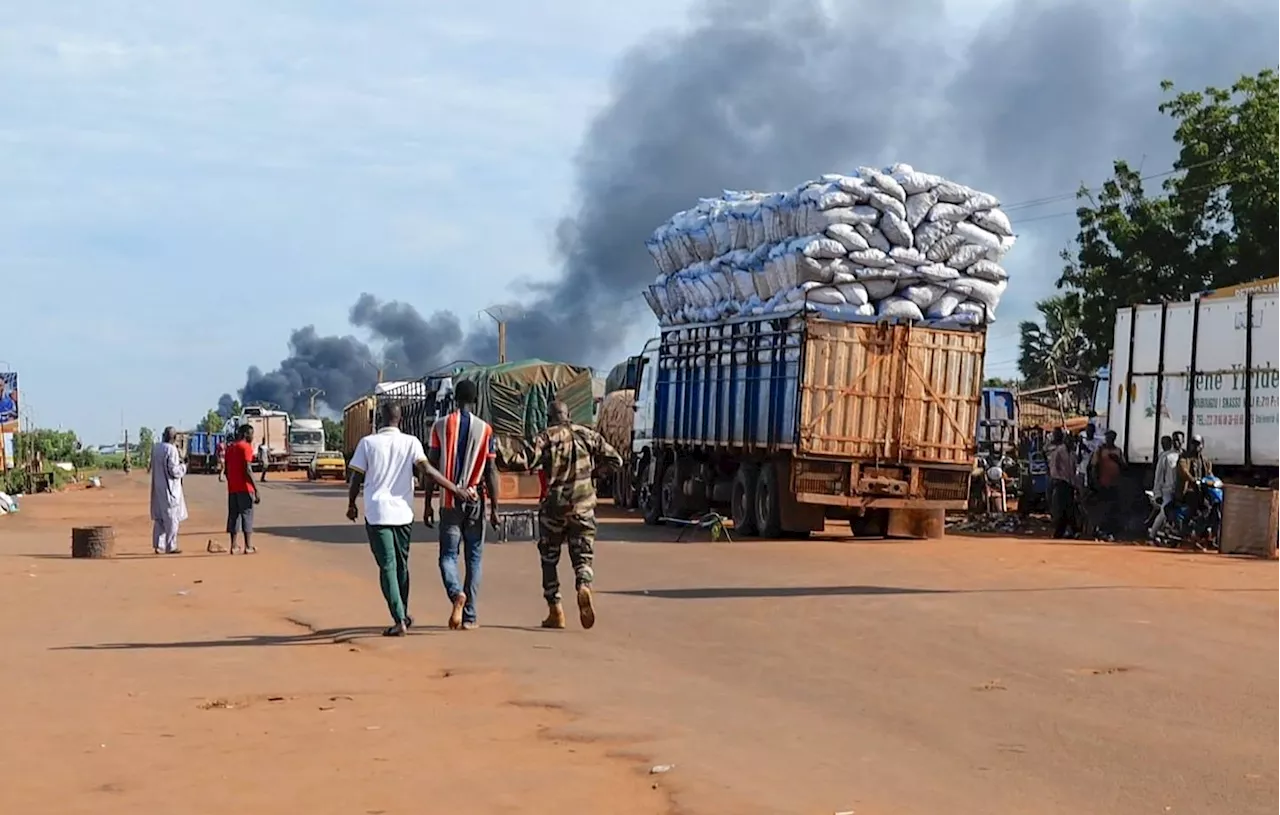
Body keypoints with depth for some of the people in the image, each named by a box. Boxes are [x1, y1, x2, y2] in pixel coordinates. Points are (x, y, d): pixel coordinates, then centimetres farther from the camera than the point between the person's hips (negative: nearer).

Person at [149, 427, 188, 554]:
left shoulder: (155, 447, 4)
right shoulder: (171, 449, -18)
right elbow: (174, 470, -20)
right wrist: (183, 467, 0)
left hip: (157, 487, 7)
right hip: (169, 488, -7)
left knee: (159, 518, 13)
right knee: (172, 518, 1)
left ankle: (158, 545, 14)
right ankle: (170, 546, 3)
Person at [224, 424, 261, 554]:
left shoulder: (230, 447, 14)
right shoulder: (246, 447, -10)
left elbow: (226, 470, 16)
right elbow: (248, 470, -18)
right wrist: (256, 490, -17)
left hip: (232, 489, 7)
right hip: (245, 489, -7)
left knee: (233, 516, 8)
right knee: (247, 516, -2)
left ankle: (233, 547, 6)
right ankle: (248, 547, -4)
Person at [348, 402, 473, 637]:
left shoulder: (368, 443, -1)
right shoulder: (411, 442, 0)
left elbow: (356, 478, 1)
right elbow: (427, 470, -11)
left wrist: (351, 505, 16)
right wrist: (455, 489, -8)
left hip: (376, 513, -2)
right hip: (403, 512, 2)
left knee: (387, 566, -3)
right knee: (401, 564, 18)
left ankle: (399, 620, -14)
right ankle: (403, 616, 30)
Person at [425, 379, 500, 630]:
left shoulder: (440, 426, 0)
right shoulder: (485, 429, -2)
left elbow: (432, 467, -1)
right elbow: (491, 471, -3)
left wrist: (428, 503, 5)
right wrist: (494, 508, 2)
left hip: (449, 501, 0)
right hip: (475, 501, 0)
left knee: (448, 555, 6)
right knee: (474, 558, 9)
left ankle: (456, 593, -23)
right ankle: (469, 616, 7)